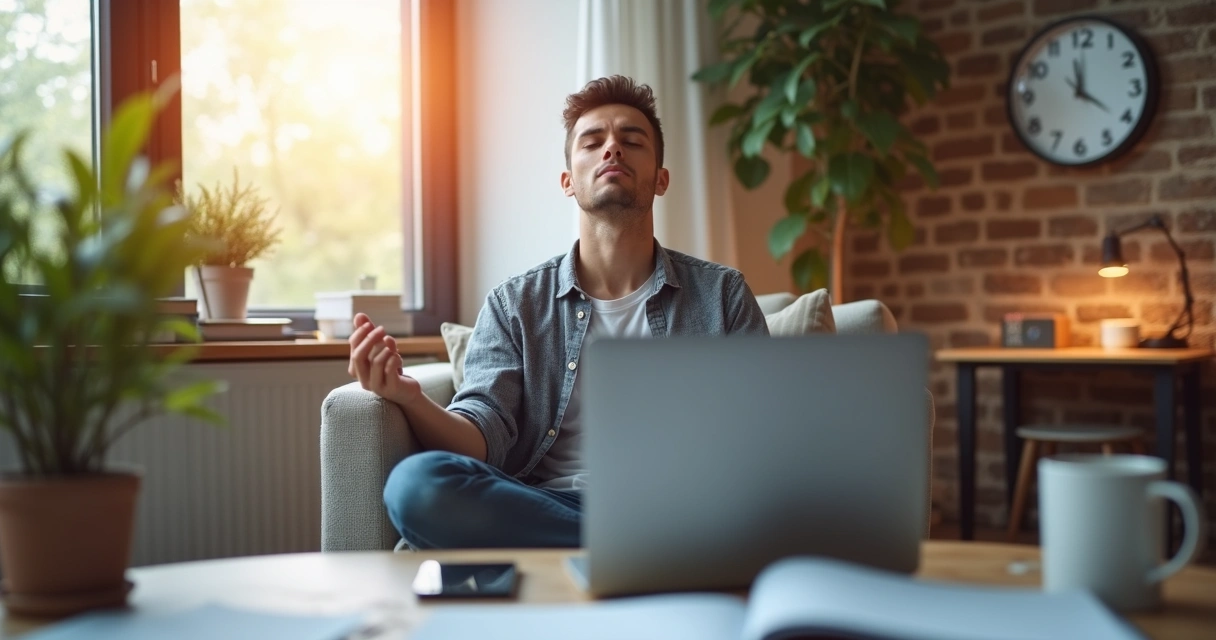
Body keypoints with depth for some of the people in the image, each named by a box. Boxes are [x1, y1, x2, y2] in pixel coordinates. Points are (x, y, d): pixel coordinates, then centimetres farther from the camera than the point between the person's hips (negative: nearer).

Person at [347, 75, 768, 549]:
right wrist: (411, 400, -22)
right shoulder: (515, 305, 14)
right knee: (415, 483, -30)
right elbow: (483, 436, 1)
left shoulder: (722, 295, 14)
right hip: (538, 507, 2)